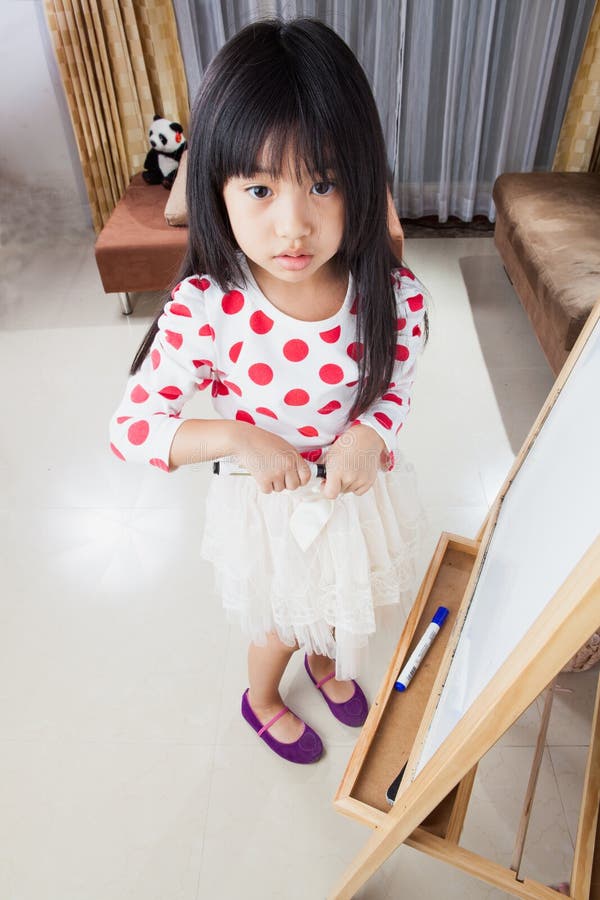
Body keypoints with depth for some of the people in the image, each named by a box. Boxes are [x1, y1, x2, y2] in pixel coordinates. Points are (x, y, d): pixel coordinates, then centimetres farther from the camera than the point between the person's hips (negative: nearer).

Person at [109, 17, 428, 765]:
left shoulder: (393, 295, -22)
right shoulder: (205, 313, -29)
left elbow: (395, 387, -4)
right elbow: (129, 428, -19)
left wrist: (369, 434, -24)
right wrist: (236, 437, -32)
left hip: (359, 490, 3)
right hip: (272, 505, -3)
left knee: (341, 602, 32)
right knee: (281, 623, 25)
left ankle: (326, 665, 69)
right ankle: (262, 700, 62)